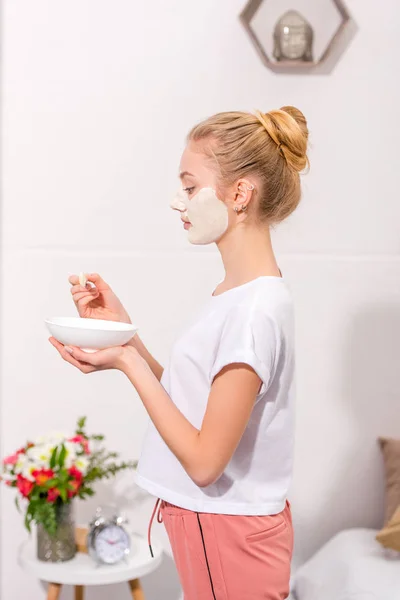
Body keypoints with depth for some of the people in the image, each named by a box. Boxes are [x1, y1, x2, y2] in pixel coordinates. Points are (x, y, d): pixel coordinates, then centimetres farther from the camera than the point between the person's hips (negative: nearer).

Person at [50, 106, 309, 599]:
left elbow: (204, 462, -24)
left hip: (228, 534, -8)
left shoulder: (256, 309, -25)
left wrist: (127, 364, -20)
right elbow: (189, 401, 6)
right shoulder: (237, 292, 3)